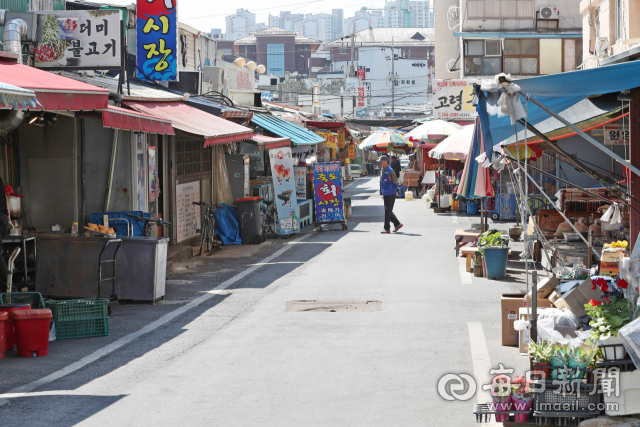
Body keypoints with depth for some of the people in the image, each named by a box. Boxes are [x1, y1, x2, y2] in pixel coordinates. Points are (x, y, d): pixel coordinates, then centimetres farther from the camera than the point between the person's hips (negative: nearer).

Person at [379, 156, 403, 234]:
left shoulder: (390, 171, -14)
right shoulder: (382, 171, 12)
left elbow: (396, 182, -11)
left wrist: (393, 191, -5)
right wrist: (382, 192, 16)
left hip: (390, 195, -9)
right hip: (385, 195, 9)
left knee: (387, 211, -6)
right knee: (388, 211, 14)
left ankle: (387, 228, -2)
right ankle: (397, 224, 26)